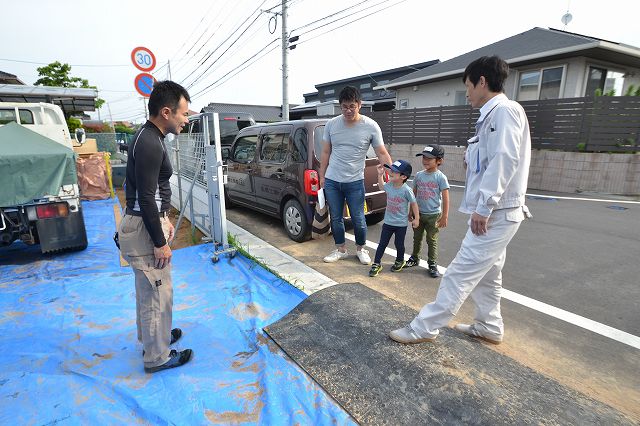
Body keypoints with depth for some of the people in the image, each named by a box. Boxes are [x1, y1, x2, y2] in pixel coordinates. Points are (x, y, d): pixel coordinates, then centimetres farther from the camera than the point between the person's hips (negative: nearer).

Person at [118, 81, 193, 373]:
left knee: (148, 289, 24)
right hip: (143, 228, -11)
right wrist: (160, 243, -19)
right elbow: (146, 199, -24)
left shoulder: (149, 137, 10)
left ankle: (151, 338, 43)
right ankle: (157, 357, 21)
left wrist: (165, 218, 18)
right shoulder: (150, 143, -22)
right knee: (157, 293, 3)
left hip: (147, 222, 11)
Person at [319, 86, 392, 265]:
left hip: (355, 182, -2)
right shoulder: (331, 124, 0)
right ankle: (340, 249, 30)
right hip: (331, 181, 3)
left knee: (358, 220, 4)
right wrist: (322, 176, 7)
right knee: (336, 218, 11)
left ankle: (361, 249, 28)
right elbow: (326, 152, 7)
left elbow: (382, 154, -4)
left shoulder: (371, 126, -7)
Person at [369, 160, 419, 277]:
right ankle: (376, 264, 15)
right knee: (382, 243, 6)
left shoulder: (406, 190, -19)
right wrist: (380, 174, 10)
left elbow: (414, 203, -8)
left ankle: (400, 261, 39)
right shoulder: (389, 185, -4)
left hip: (401, 224, -4)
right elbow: (381, 185, 21)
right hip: (388, 222, 4)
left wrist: (416, 218, -4)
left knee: (399, 244, 13)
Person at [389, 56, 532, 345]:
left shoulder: (504, 110, -12)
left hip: (497, 213, -10)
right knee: (486, 273, 18)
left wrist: (483, 206, -23)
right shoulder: (492, 115, 18)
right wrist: (482, 207, 12)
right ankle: (490, 326, 33)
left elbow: (505, 160, -23)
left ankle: (424, 328, 2)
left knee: (461, 272, -6)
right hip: (493, 212, 10)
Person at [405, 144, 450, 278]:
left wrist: (444, 216, -11)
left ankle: (432, 264, 18)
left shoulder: (440, 177, -11)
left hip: (433, 215, -4)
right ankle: (414, 258, 34)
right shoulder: (419, 175, 1)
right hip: (419, 213, 4)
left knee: (432, 241, 6)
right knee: (417, 238, 17)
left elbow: (445, 198, -9)